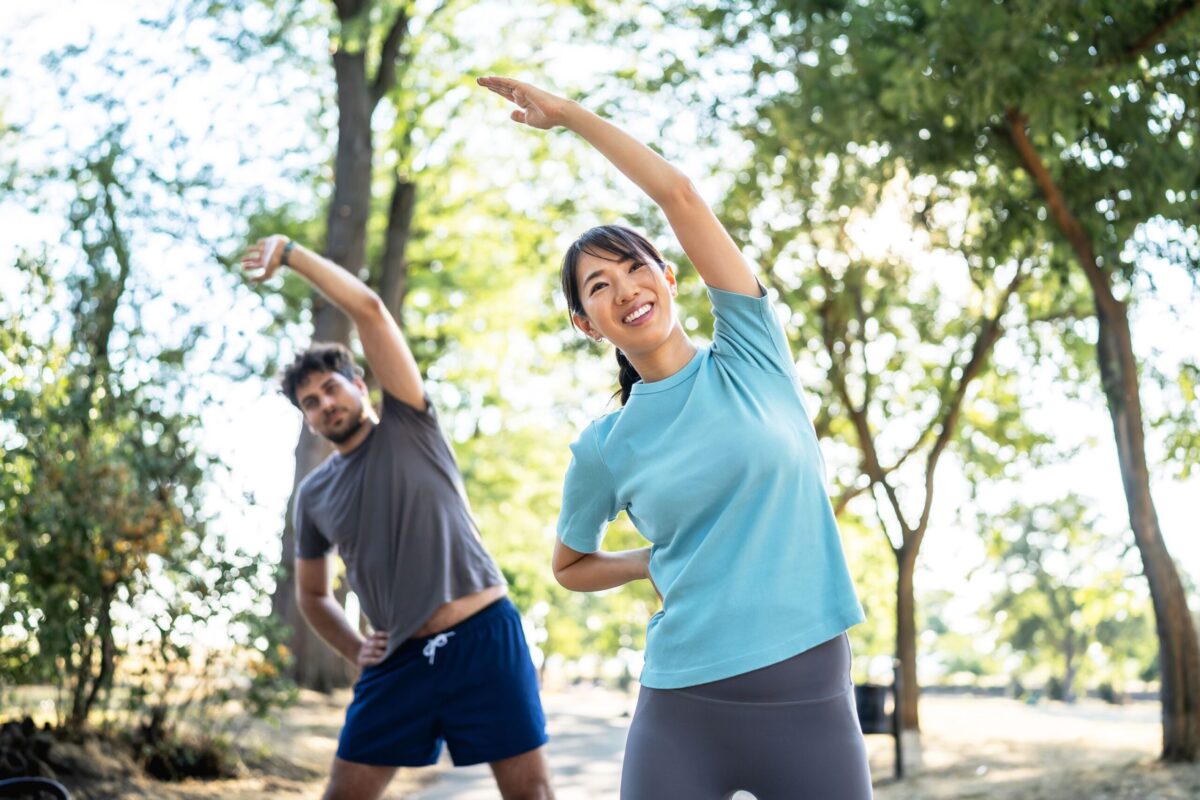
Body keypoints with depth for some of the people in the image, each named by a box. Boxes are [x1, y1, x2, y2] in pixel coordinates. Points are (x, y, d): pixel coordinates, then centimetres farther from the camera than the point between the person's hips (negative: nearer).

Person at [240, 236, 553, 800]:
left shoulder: (407, 426, 4)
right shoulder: (313, 495, 14)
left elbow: (368, 309, -6)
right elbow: (312, 594, 25)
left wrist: (291, 253, -6)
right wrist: (354, 650, 8)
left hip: (483, 635, -4)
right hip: (400, 659, 4)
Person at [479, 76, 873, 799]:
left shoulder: (752, 355, 1)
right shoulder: (603, 449, 4)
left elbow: (680, 195, -5)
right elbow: (570, 567, 20)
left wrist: (566, 112, 1)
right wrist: (659, 563, 3)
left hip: (809, 694, 0)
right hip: (685, 707, 1)